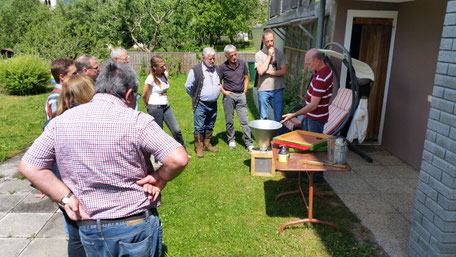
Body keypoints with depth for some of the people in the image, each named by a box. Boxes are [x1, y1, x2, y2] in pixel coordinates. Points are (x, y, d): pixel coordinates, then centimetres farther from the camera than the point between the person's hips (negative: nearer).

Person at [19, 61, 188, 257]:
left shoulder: (61, 121, -4)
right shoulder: (136, 121, -19)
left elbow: (28, 166, -2)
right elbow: (179, 159, -26)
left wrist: (66, 198, -3)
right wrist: (160, 178, -7)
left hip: (89, 232, 4)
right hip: (137, 228, -3)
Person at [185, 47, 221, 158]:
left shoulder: (217, 69, 6)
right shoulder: (195, 70, -11)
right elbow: (188, 86, -4)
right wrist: (196, 98, 4)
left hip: (213, 104, 5)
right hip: (200, 105, -5)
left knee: (210, 126, 15)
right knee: (199, 127, -1)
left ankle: (207, 144, 30)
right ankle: (199, 148, 11)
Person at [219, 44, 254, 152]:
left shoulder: (242, 63, 4)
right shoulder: (222, 67, -3)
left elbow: (246, 78, 14)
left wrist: (245, 91, 6)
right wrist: (224, 91, -5)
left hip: (241, 96, 1)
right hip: (229, 96, -1)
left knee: (244, 120, -2)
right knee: (229, 121, 7)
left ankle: (249, 143, 2)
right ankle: (231, 140, 25)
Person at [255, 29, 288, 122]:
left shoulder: (279, 53, 4)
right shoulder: (259, 54, 0)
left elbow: (284, 71, -4)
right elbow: (260, 71, -13)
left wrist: (268, 71, -10)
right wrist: (269, 56, -9)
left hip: (277, 89, 1)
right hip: (263, 90, 0)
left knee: (278, 117, 4)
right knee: (263, 117, 8)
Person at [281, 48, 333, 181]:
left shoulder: (321, 78, -30)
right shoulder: (325, 69, 2)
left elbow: (313, 105, -28)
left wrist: (294, 115, -23)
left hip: (316, 118, -10)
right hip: (310, 115, 10)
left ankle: (317, 174, 21)